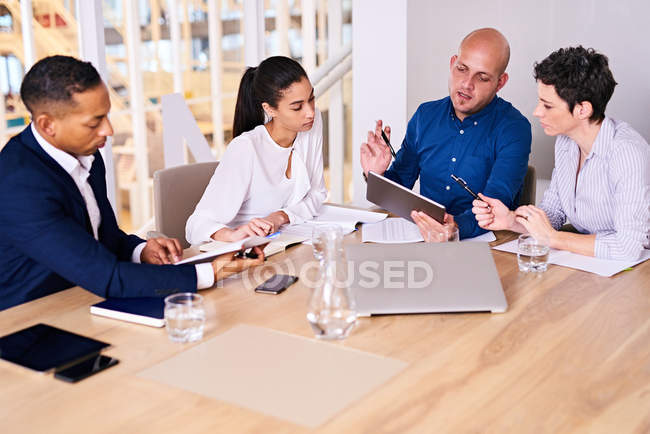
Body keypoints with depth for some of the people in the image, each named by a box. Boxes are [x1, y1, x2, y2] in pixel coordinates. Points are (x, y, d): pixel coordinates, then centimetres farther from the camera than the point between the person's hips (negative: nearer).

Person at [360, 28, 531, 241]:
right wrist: (378, 176, -7)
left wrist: (456, 227, -39)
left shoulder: (514, 128, -7)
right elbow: (399, 185, 15)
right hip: (422, 239, 3)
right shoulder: (426, 115, 9)